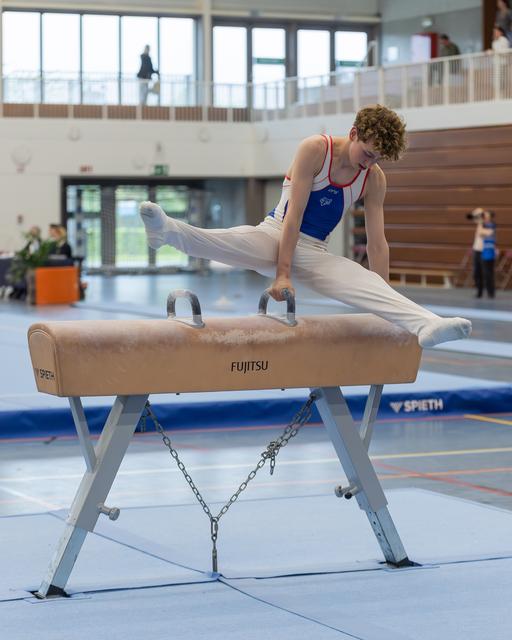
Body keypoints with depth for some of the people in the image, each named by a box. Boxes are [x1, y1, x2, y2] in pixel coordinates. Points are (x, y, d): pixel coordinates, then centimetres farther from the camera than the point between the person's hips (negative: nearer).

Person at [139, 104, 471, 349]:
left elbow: (377, 243, 2)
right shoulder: (315, 150, -12)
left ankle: (426, 324, -46)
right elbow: (294, 215, -17)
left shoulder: (375, 179, 1)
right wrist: (282, 274, -22)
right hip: (275, 235, -4)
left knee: (370, 283, -24)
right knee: (235, 241, -38)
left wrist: (387, 297, -4)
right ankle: (167, 230, -66)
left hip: (315, 252, 4)